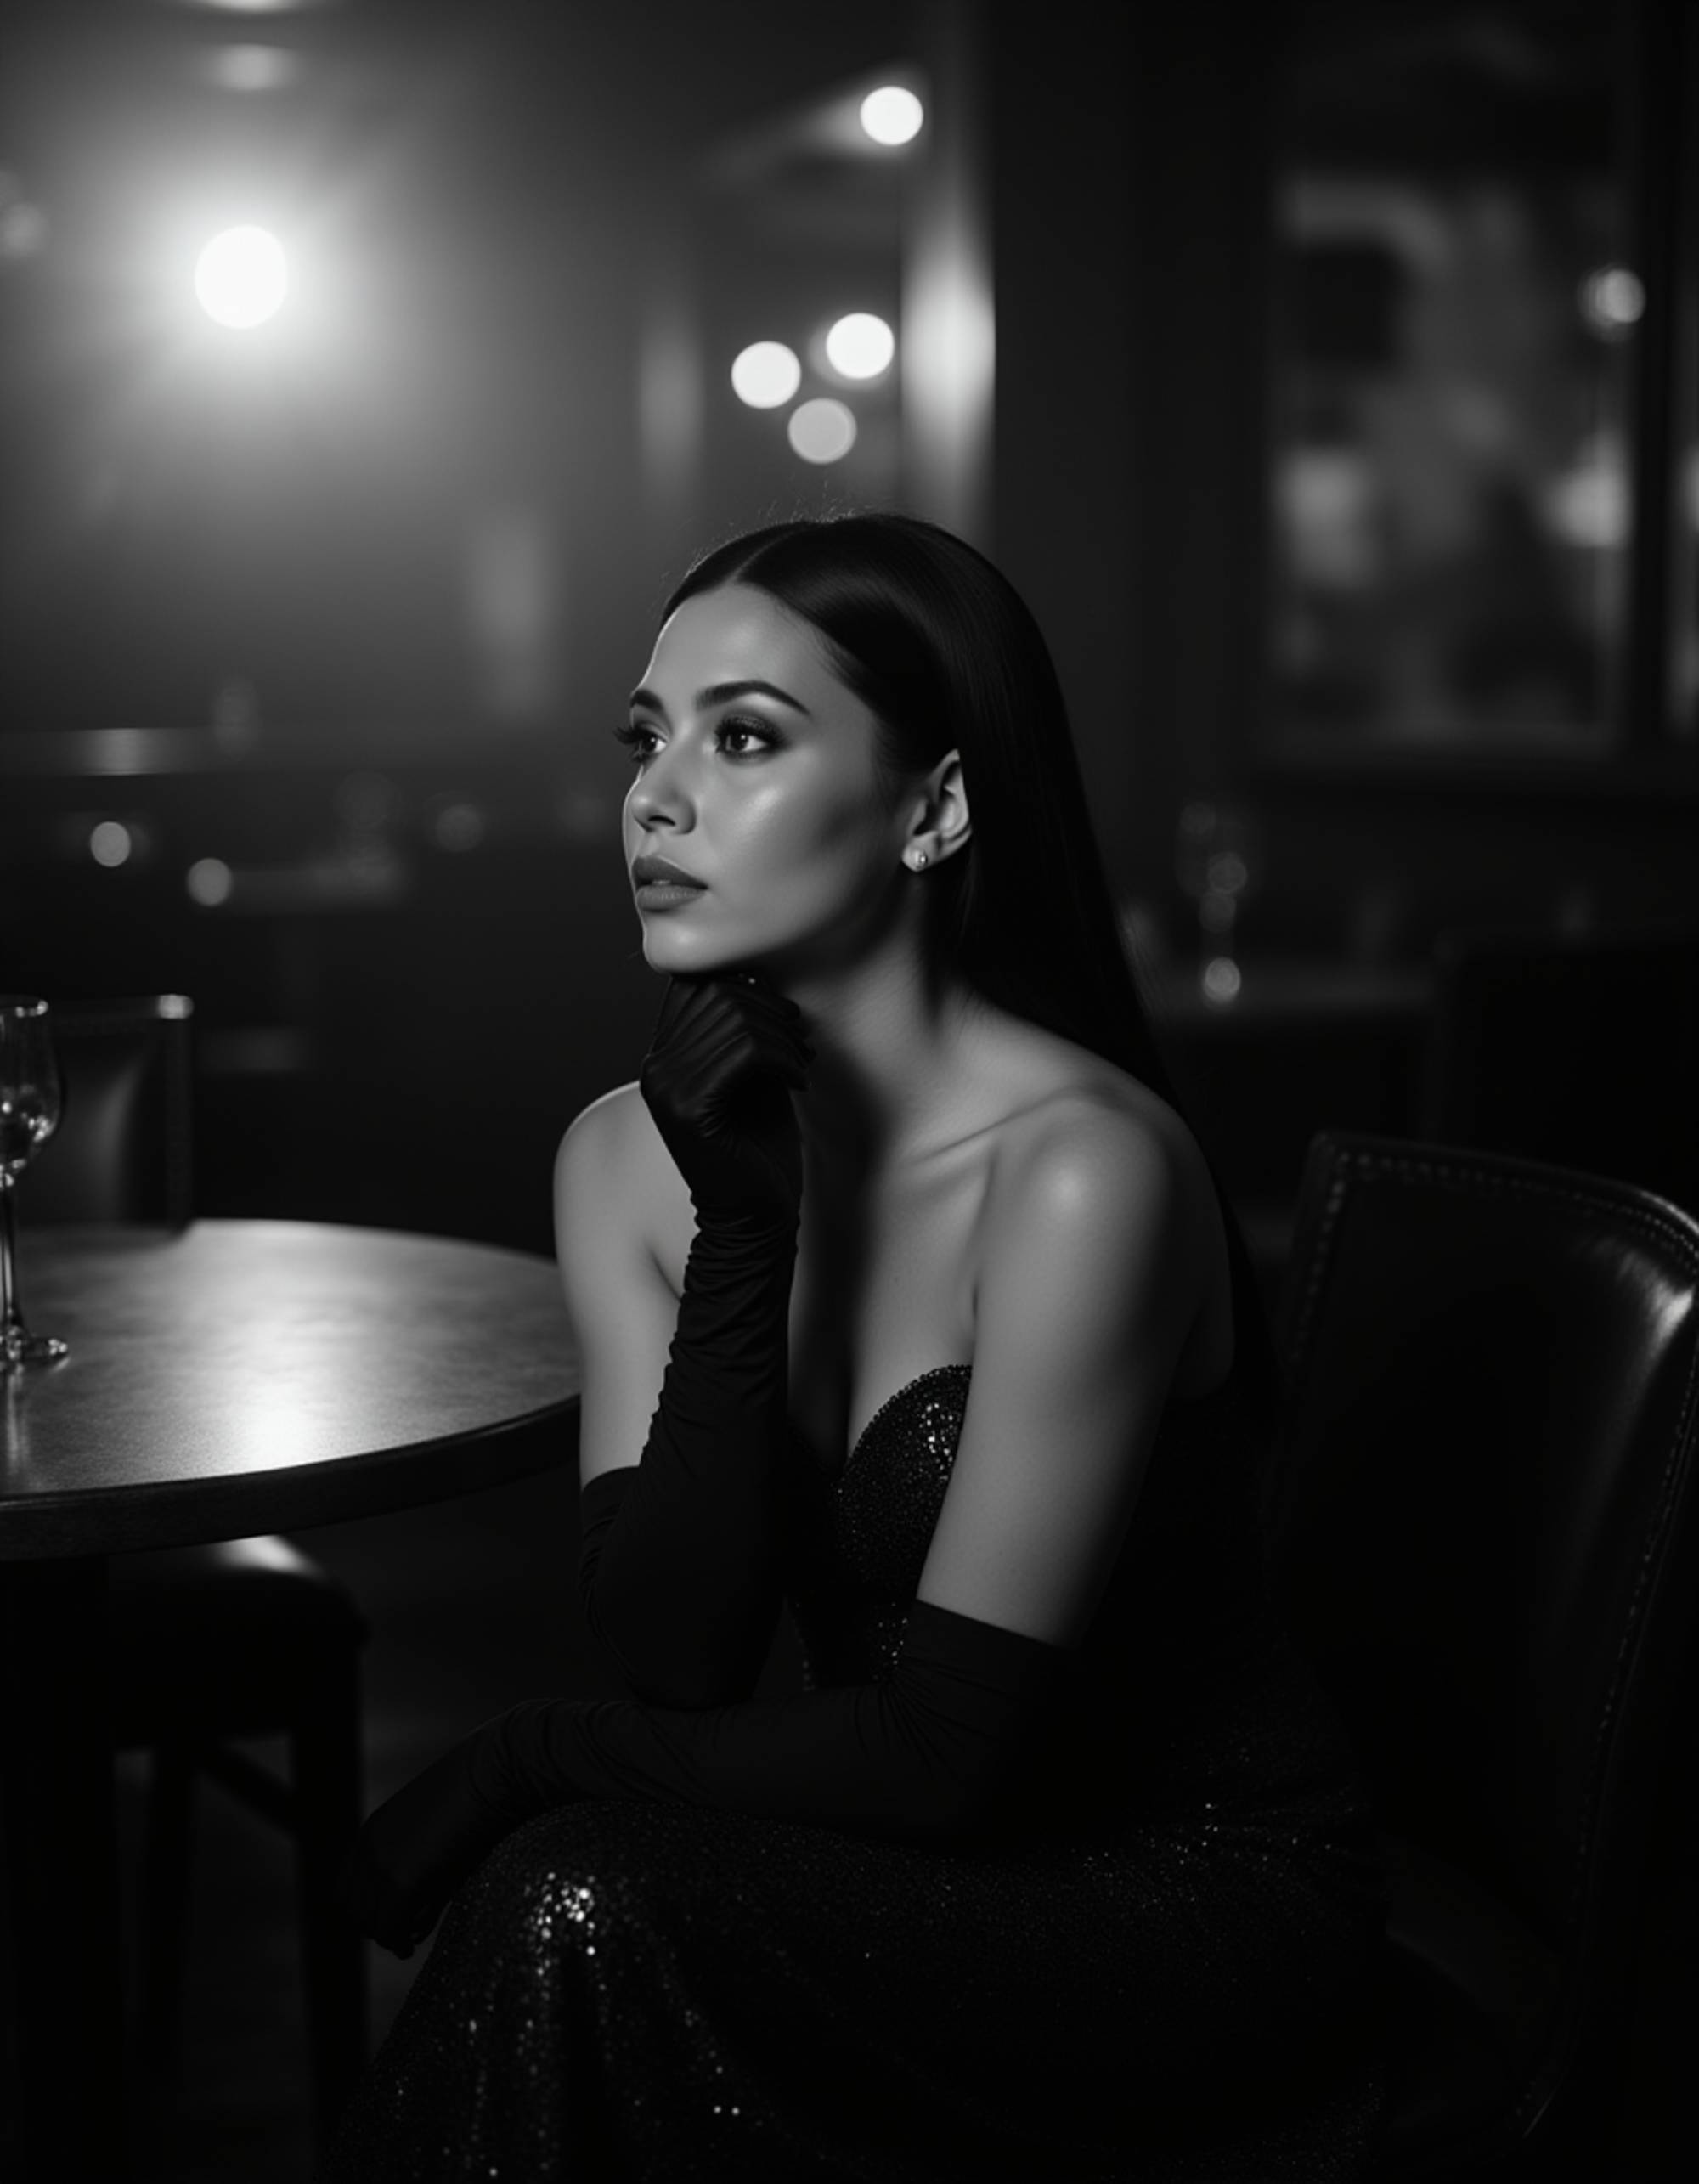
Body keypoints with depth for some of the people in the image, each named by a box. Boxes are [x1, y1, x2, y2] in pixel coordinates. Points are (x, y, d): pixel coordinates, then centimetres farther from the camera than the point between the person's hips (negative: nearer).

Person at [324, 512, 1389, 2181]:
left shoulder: (1077, 1170, -23)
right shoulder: (628, 1156, -3)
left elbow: (940, 1747, -20)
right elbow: (672, 1651, -11)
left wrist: (532, 1757, -11)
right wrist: (744, 1229, -20)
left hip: (1203, 1905, -5)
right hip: (932, 1876, 5)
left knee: (578, 1909, -26)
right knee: (556, 1911, -24)